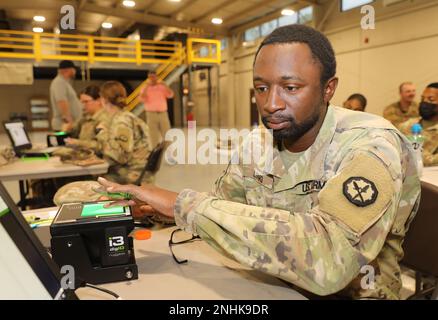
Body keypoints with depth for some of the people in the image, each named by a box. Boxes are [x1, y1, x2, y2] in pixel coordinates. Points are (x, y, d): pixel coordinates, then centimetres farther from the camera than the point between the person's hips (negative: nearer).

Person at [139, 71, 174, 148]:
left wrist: (164, 84, -12)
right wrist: (146, 87, -16)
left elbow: (170, 95, -7)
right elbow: (142, 99, -14)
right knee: (154, 137, 0)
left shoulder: (162, 87, 9)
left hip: (163, 115, 1)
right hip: (151, 115, -1)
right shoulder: (144, 89, 5)